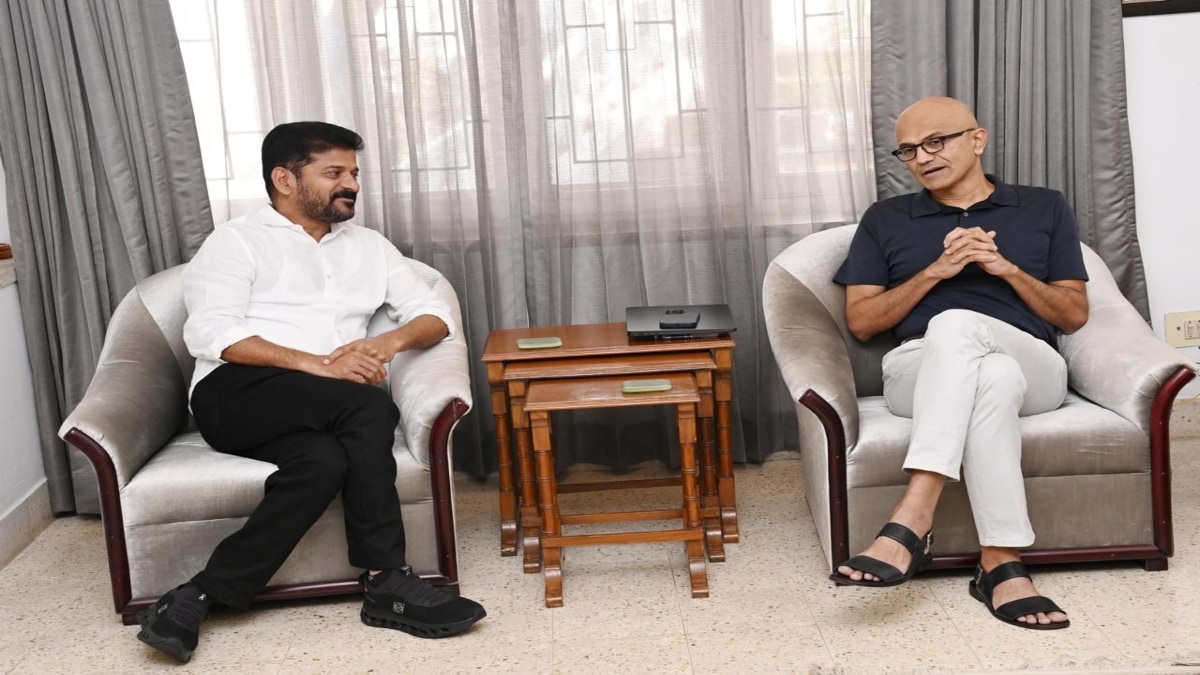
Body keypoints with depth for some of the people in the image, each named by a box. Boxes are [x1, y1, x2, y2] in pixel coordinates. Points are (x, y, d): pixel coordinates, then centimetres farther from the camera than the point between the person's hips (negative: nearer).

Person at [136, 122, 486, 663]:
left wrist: (392, 340, -8)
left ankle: (201, 595, -24)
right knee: (372, 411, -31)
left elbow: (435, 313, 17)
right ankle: (384, 582, -22)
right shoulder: (237, 241, 5)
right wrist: (318, 365, -21)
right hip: (237, 395, -4)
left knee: (326, 459, -33)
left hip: (324, 413, 5)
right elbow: (209, 334, -10)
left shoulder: (369, 245, 22)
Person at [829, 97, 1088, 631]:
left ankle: (910, 524, -44)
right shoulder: (884, 220, 20)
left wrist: (1006, 268, -3)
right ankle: (1002, 566, -40)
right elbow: (860, 322, 10)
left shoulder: (1044, 209, 20)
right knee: (991, 379, -38)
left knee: (956, 324, -37)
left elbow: (1075, 315, 14)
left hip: (1032, 369, 0)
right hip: (920, 371, 0)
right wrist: (936, 272, -3)